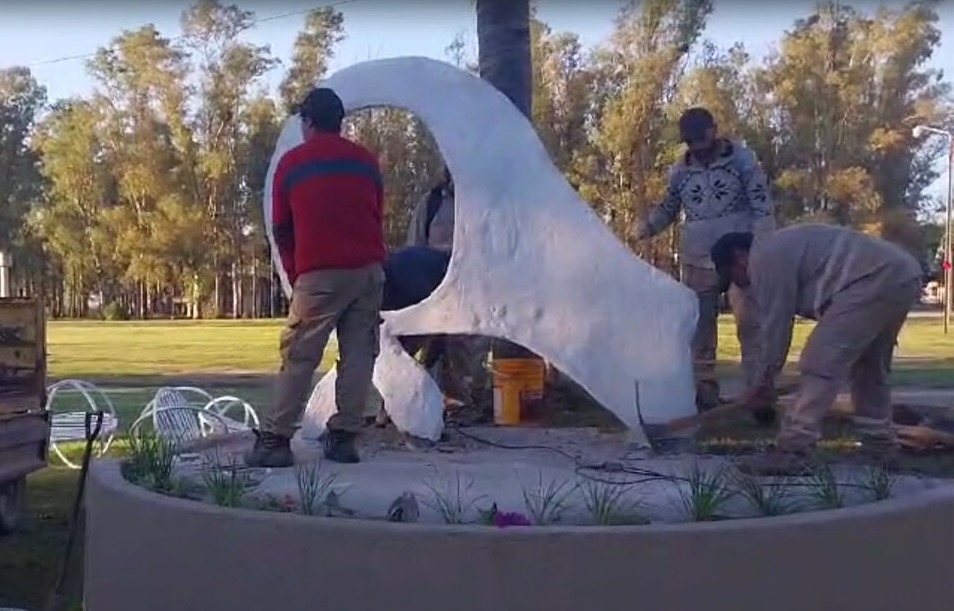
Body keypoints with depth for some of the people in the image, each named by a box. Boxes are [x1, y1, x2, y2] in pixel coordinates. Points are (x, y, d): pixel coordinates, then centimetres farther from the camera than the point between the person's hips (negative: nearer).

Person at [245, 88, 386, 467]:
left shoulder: (292, 163, 8)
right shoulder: (366, 160, 15)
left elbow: (281, 230, 11)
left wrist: (295, 275, 22)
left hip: (319, 273, -3)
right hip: (368, 269, 3)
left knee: (298, 357, -1)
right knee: (358, 353, 6)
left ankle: (275, 439, -3)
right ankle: (344, 437, 5)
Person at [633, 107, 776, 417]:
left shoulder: (743, 160, -2)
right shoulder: (679, 170, 8)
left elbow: (762, 206, -3)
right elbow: (668, 208, 20)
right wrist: (648, 226, -1)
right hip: (697, 261, 4)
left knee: (750, 324, -6)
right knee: (699, 328, 7)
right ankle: (705, 392, 16)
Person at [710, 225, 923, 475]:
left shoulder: (763, 257, -3)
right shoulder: (779, 249, 28)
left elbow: (775, 323, -3)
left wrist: (763, 381, 7)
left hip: (874, 280, -11)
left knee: (820, 364, -10)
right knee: (869, 367, 23)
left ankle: (791, 452, -10)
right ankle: (879, 446, 29)